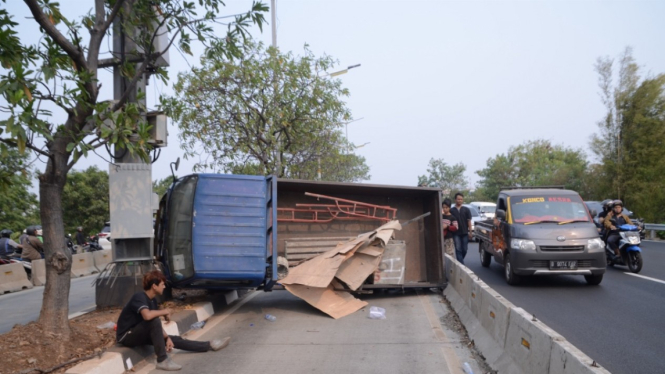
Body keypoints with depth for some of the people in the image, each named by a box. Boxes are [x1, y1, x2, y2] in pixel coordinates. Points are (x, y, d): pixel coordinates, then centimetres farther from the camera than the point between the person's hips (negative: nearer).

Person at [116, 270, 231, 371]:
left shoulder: (152, 300, 4)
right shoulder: (139, 297, -23)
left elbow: (156, 325, 6)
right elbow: (147, 316, -43)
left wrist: (167, 338, -10)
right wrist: (165, 312, -25)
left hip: (139, 334, 8)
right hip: (127, 336, -8)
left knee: (174, 339, 1)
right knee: (154, 320, -33)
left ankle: (209, 345, 6)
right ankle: (162, 361, -28)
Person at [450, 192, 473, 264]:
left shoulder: (466, 210, 6)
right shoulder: (452, 210, 2)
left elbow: (469, 221, 5)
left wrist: (470, 232, 0)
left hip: (465, 233, 2)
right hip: (456, 233, -2)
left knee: (464, 249, 6)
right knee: (458, 249, -7)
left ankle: (460, 261, 27)